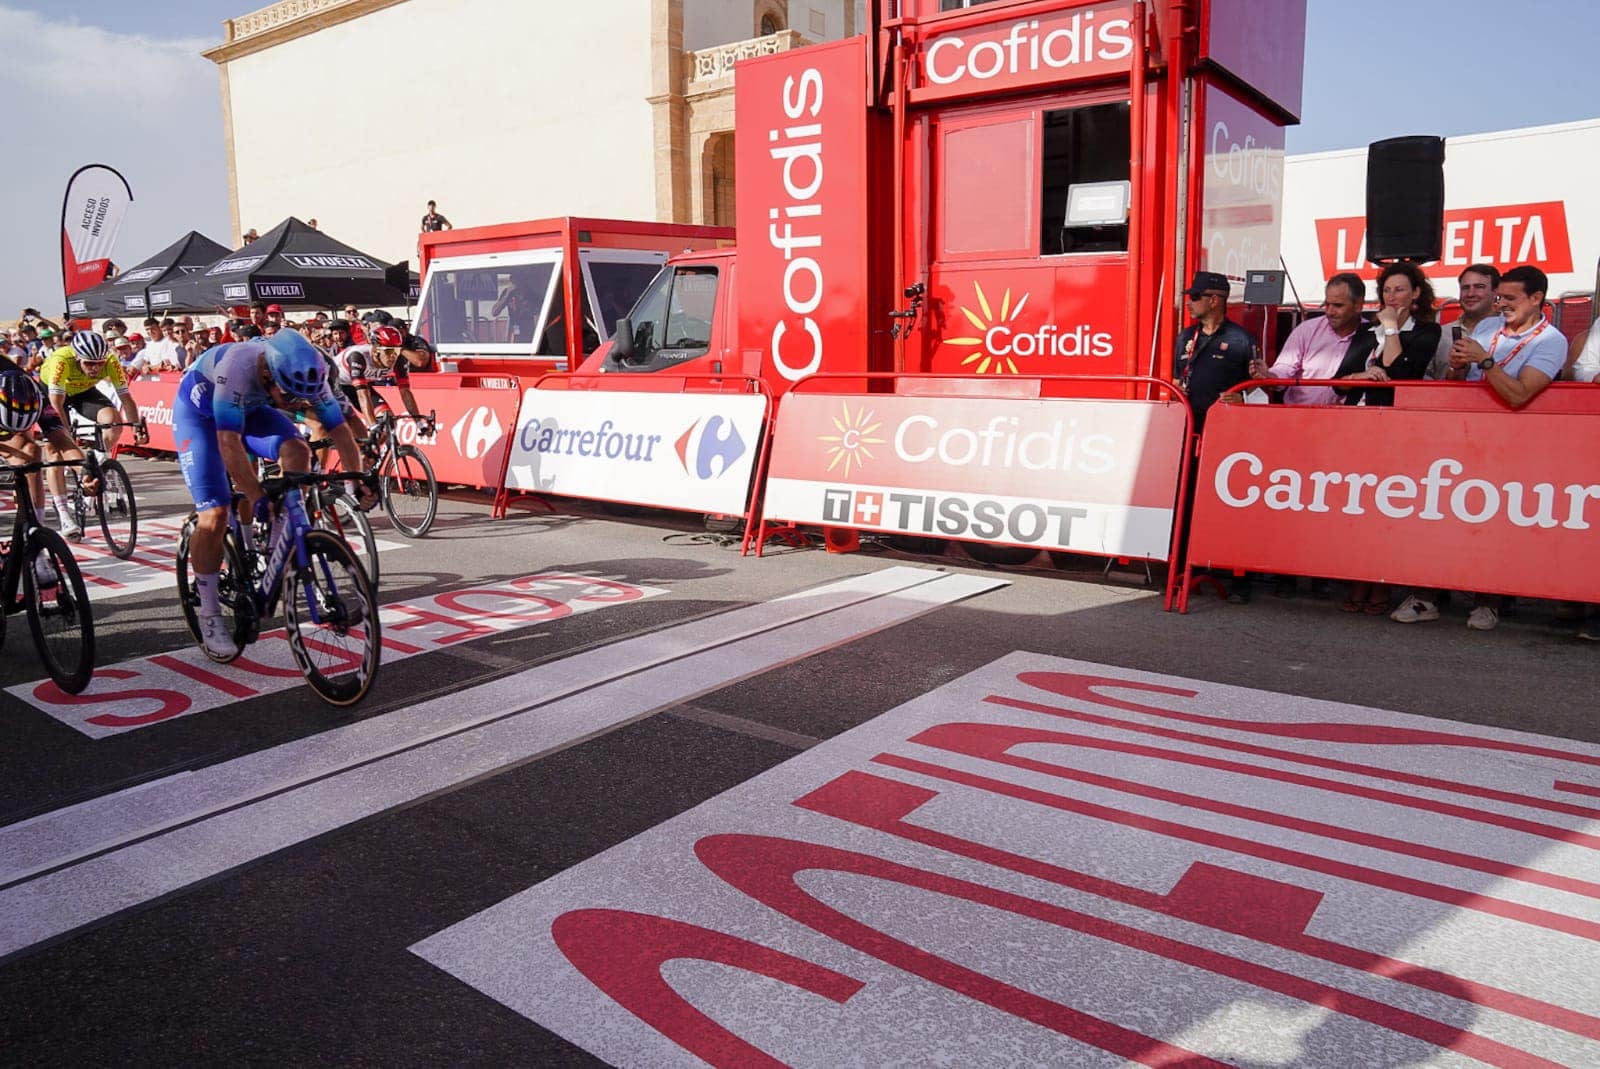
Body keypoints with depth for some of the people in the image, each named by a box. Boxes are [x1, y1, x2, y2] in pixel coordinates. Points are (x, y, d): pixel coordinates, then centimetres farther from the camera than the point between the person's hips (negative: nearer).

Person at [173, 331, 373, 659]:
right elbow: (229, 441, -43)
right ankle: (209, 616, 0)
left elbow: (339, 428, -19)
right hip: (199, 411, -4)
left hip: (249, 408, 5)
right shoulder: (238, 366, -41)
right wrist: (256, 496, -48)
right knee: (214, 514, -14)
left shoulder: (307, 374, -26)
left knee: (297, 451, -26)